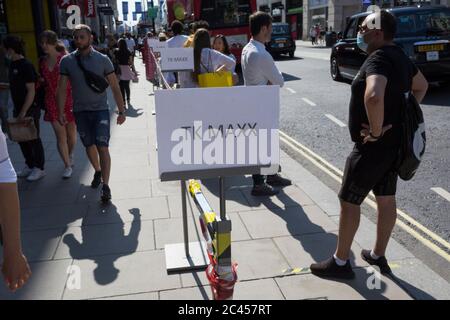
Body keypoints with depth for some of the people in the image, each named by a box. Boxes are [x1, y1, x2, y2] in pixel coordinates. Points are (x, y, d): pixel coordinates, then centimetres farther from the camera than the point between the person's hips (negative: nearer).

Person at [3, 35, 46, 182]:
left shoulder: (26, 66, -16)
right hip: (19, 109, 8)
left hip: (30, 109, -8)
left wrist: (24, 112, -21)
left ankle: (39, 168, 14)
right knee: (22, 138, 15)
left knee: (34, 139, 2)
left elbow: (31, 91, -19)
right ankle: (29, 166, 28)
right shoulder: (12, 65, 9)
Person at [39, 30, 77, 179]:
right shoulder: (42, 62, 6)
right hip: (52, 103, 3)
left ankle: (70, 155, 39)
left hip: (68, 100, -3)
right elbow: (43, 82, 16)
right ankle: (67, 165, 10)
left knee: (71, 133, 12)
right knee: (60, 136, 0)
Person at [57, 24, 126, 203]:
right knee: (89, 146, 14)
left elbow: (115, 87, -2)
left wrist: (121, 111, -3)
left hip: (100, 110, -2)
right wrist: (61, 113, -4)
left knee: (102, 147, -10)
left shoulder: (102, 60, -5)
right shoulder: (67, 61, -1)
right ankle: (97, 172, 40)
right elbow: (61, 88, 1)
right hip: (80, 111, 3)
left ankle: (105, 186, -5)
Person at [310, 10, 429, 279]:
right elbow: (421, 86, 25)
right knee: (386, 199, 16)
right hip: (394, 142, 10)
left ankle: (340, 262, 15)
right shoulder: (400, 56, 9)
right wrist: (402, 115, 16)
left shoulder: (378, 59, -22)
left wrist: (376, 130, -29)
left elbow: (373, 96, -43)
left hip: (373, 145, -9)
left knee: (349, 201, 3)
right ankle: (378, 256, 32)